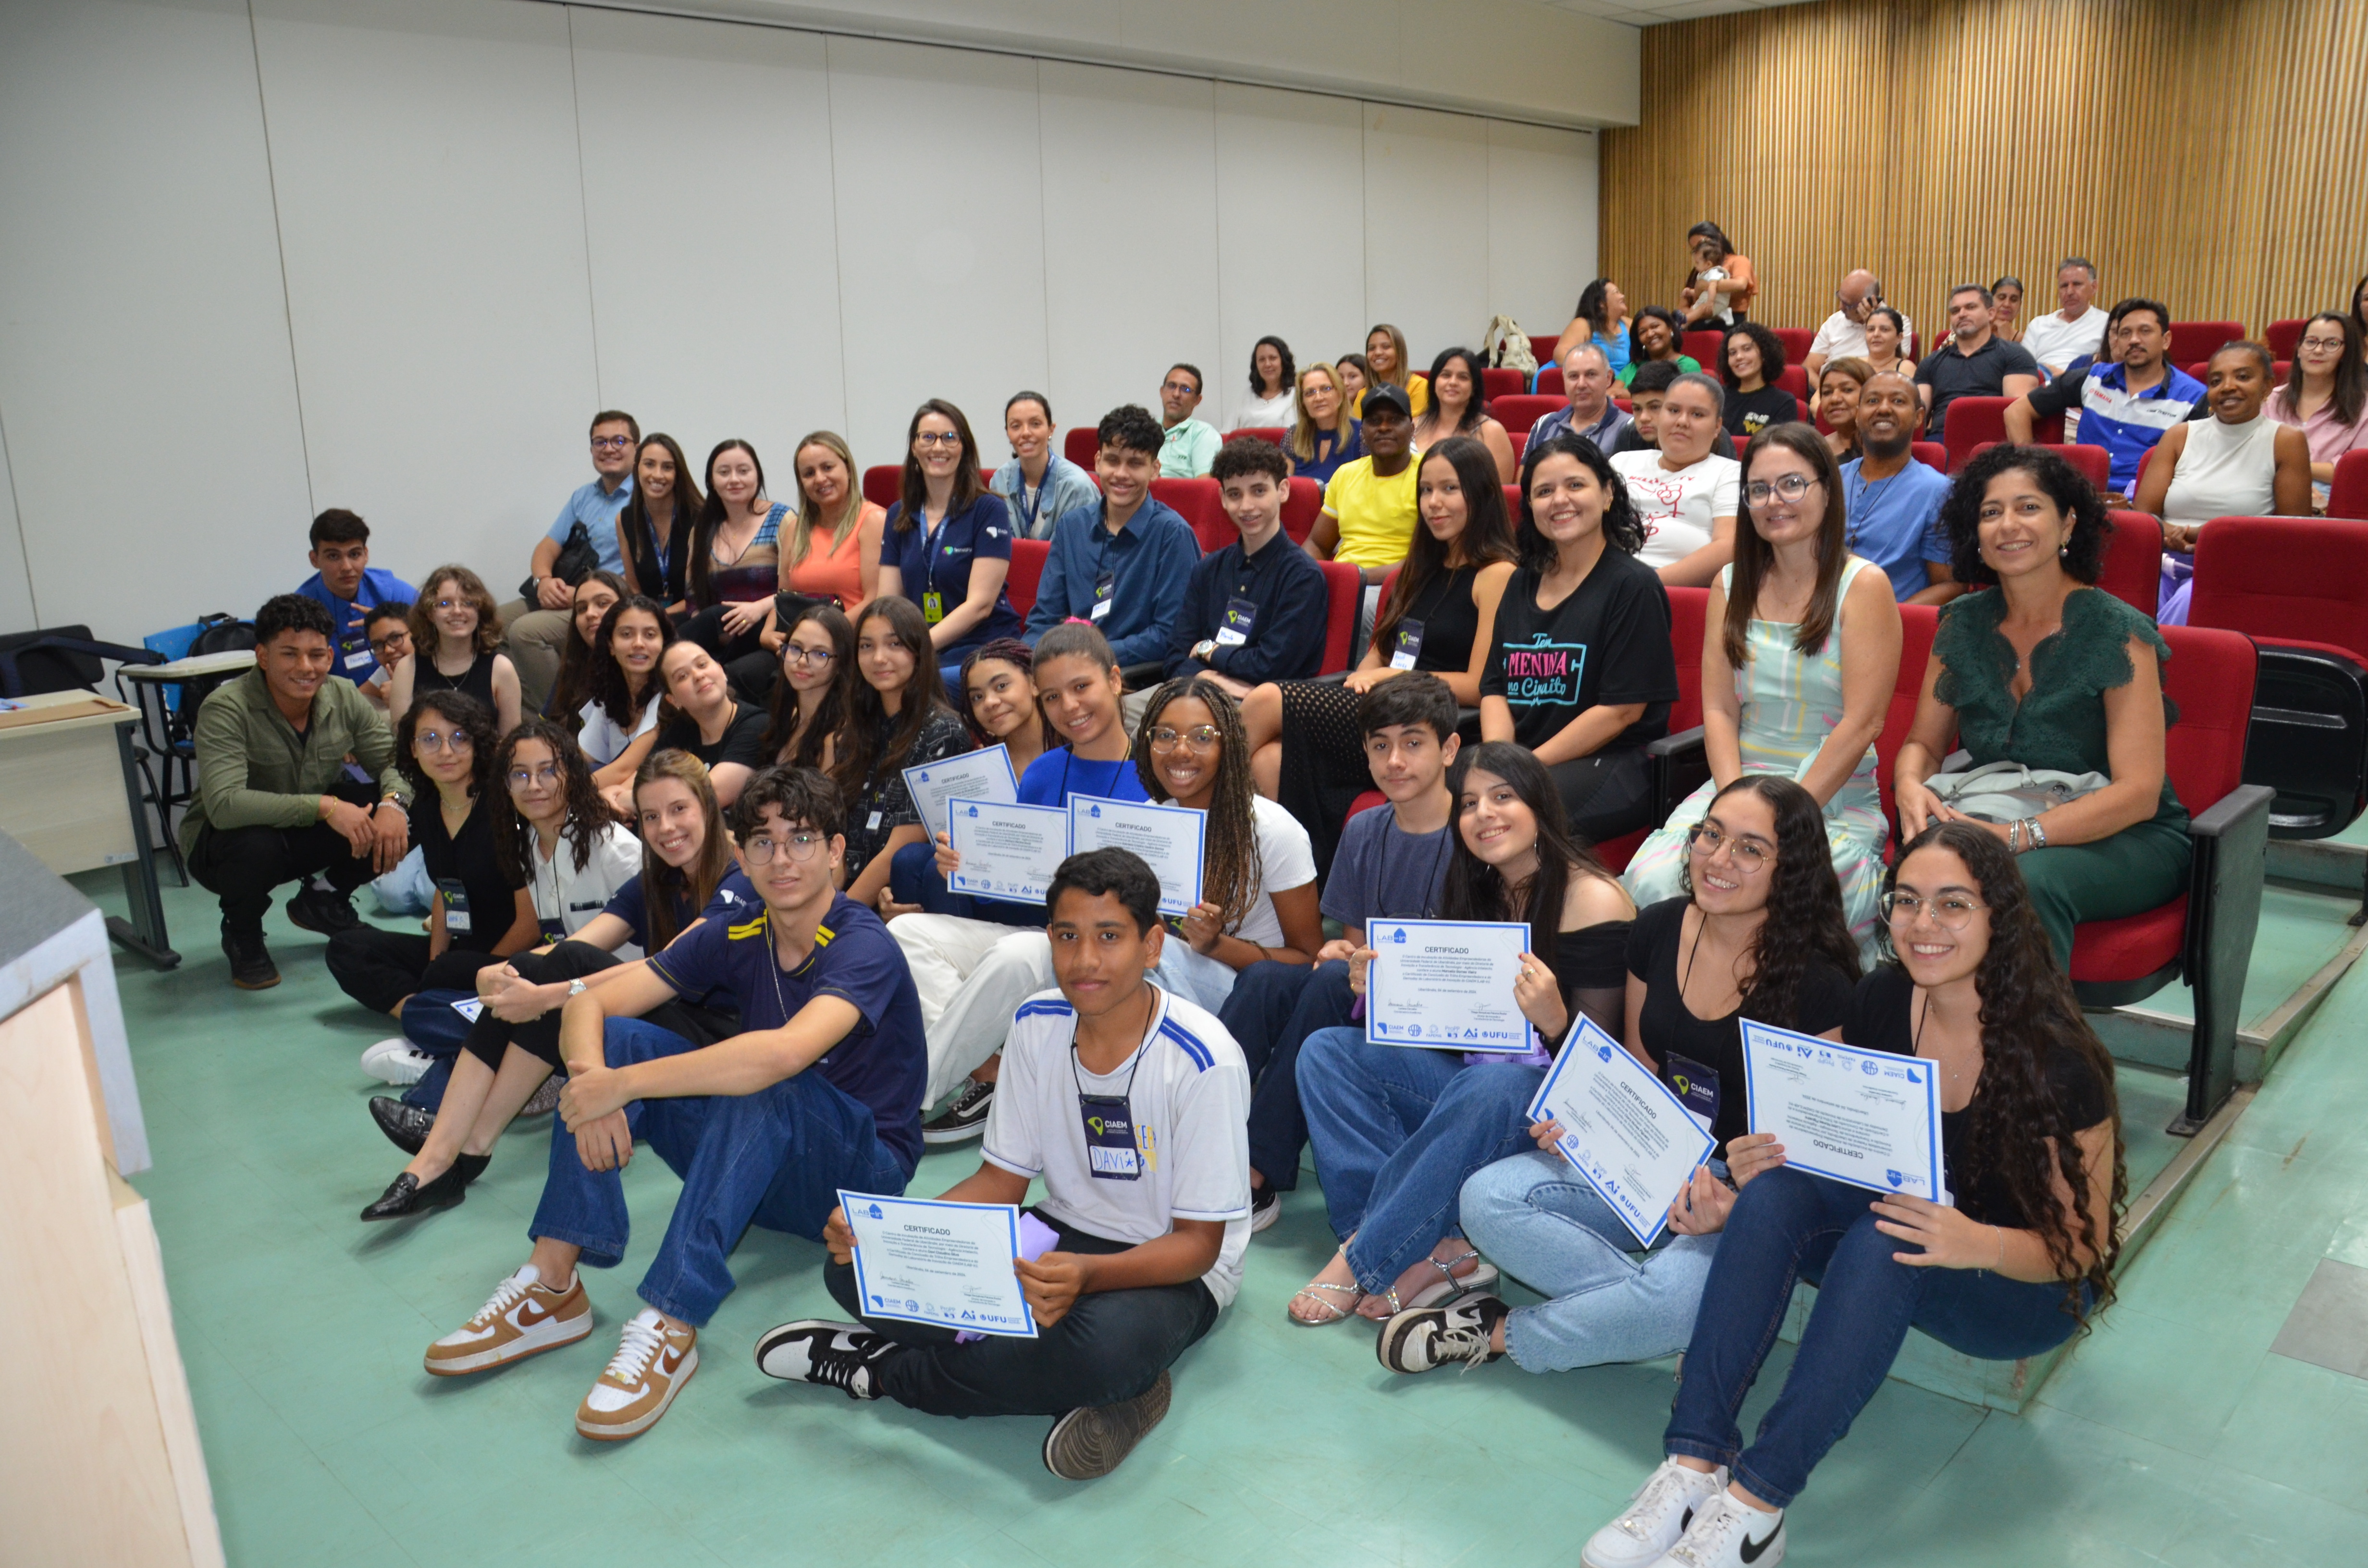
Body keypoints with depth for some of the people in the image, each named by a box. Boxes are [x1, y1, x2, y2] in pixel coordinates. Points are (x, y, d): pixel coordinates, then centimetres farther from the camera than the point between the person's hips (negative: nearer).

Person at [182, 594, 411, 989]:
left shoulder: (343, 698, -10)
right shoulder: (226, 709, -26)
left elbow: (395, 760, -8)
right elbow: (224, 804, -39)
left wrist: (394, 802, -32)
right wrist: (323, 807, -45)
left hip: (309, 834, 5)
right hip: (224, 842, -5)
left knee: (411, 809, -16)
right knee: (254, 844, -41)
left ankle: (324, 901, 10)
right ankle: (241, 936, -4)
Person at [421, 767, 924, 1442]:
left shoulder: (865, 948, -21)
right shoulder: (738, 937, -1)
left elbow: (785, 1053, -40)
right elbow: (589, 1003, -6)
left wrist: (623, 1085, -35)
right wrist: (594, 1082, -28)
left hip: (864, 1171, -6)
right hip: (759, 1163, 6)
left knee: (763, 1088, -36)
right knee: (614, 1041, -10)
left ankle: (671, 1325, -36)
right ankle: (552, 1285, -17)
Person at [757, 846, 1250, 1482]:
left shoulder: (1203, 1061, -21)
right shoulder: (1037, 1025, -5)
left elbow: (1198, 1243, -18)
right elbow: (1002, 1179, 1)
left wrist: (1087, 1274, -38)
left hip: (1172, 1270, -4)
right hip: (1061, 1235, 5)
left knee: (1108, 1341, -40)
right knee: (858, 1266, -14)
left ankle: (885, 1367, -15)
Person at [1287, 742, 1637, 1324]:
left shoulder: (1592, 899, -13)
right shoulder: (1473, 891, 9)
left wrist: (1552, 1018, -36)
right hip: (1470, 1074, 8)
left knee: (1483, 1089, -40)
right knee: (1326, 1050, -8)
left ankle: (1360, 1262, -24)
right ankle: (1435, 1249, -25)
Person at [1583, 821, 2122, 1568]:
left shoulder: (2055, 1056, -22)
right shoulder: (1882, 1002, -8)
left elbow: (2084, 1246, -15)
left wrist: (1979, 1243, -36)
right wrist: (1781, 1147, -22)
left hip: (2030, 1289, -5)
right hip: (1911, 1219, 5)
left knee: (1883, 1243, -36)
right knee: (1773, 1193, -26)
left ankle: (1755, 1506, -35)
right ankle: (1694, 1465, -32)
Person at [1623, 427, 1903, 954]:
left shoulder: (1863, 586, -2)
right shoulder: (1731, 585, 13)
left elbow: (1863, 722, -9)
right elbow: (1719, 710, 5)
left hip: (1836, 797, -3)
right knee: (1652, 879, -24)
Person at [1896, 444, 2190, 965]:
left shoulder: (2118, 634, -10)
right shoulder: (1963, 625, 5)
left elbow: (2138, 794, -16)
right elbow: (1923, 743, 10)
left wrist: (2016, 837, -29)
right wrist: (1910, 786, -16)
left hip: (2124, 840, -3)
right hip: (1996, 823, 4)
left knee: (2032, 880, -38)